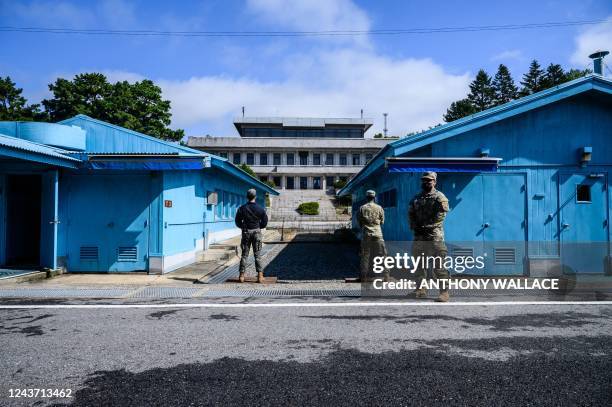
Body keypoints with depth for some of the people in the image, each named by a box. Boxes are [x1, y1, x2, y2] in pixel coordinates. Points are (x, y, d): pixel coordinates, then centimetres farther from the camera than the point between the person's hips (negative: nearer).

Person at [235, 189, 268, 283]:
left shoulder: (242, 208, -3)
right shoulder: (260, 209, -4)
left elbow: (237, 221, 2)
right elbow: (264, 222, 1)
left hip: (246, 232, 1)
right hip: (256, 232, -1)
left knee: (244, 254, 7)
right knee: (257, 255, 4)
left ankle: (241, 275, 7)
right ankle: (260, 275, 1)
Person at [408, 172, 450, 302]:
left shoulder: (439, 197, -1)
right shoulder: (416, 198, 17)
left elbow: (441, 214, -12)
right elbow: (410, 214, 14)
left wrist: (427, 226, -17)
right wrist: (414, 227, -4)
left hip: (434, 236, -6)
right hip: (418, 236, 6)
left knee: (439, 265, -8)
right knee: (418, 265, 12)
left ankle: (444, 292, -4)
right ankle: (420, 290, 23)